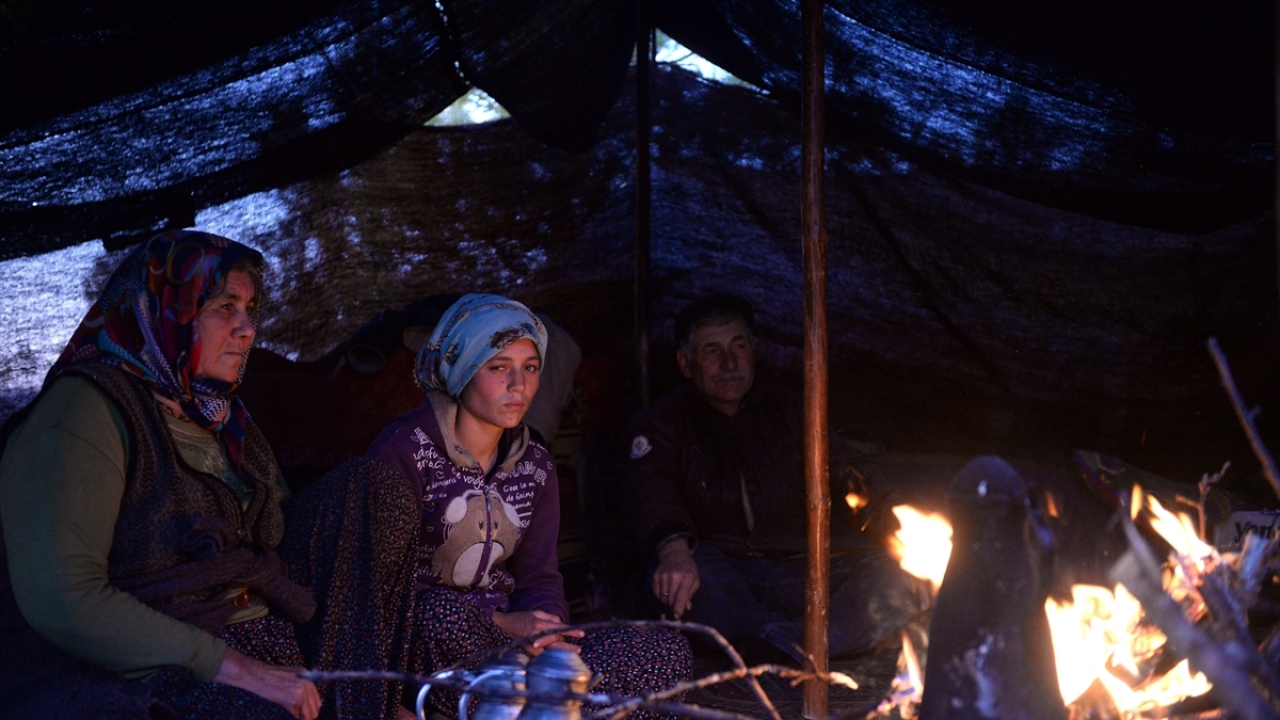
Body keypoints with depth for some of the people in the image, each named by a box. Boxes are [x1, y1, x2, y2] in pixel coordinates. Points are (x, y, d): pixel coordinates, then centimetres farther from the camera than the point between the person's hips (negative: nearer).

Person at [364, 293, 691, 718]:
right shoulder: (405, 448, -7)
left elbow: (539, 577, 9)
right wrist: (499, 623, -21)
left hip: (501, 635, 5)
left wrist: (545, 629, -16)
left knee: (670, 653, -13)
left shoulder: (534, 464, 12)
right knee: (442, 613, -42)